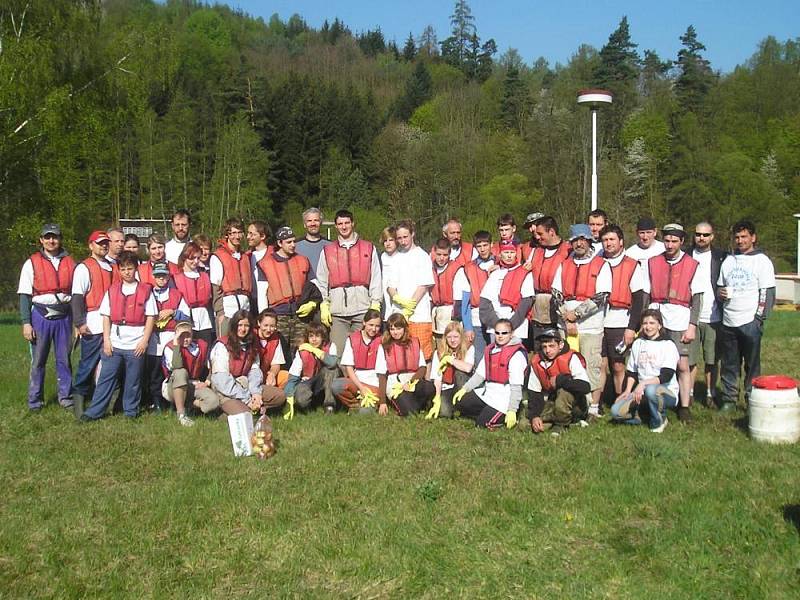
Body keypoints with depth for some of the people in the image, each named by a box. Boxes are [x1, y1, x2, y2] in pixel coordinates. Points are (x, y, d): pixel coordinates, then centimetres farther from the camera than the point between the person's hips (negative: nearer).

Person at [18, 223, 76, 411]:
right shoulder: (32, 263, 1)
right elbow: (24, 295, 0)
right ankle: (35, 400, 12)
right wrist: (26, 323, -7)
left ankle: (65, 396, 16)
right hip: (41, 316, -2)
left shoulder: (70, 263, 8)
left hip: (64, 316, 2)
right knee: (38, 360, 2)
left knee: (64, 359, 6)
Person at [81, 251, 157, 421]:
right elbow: (106, 316, 7)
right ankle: (94, 412, 8)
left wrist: (145, 340, -7)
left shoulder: (145, 290, 1)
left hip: (136, 345, -2)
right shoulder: (112, 290, 8)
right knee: (105, 378, 3)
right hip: (114, 343, 2)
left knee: (133, 381, 7)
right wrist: (106, 340, -1)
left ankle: (131, 411, 19)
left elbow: (151, 317, 0)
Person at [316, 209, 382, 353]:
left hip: (362, 309, -1)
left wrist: (375, 306, -1)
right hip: (337, 310, 1)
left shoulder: (369, 249, 11)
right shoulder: (327, 251, 13)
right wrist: (324, 306, 3)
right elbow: (321, 281, 12)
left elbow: (376, 279, 7)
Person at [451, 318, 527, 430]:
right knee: (459, 402, 0)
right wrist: (464, 389, 0)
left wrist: (512, 410, -20)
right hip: (487, 391, 8)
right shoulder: (490, 349, 11)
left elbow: (516, 386, -17)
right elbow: (480, 374, 12)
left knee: (481, 424, -17)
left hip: (504, 398, -8)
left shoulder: (517, 354, -14)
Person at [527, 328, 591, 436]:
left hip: (575, 406, -5)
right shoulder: (536, 362, -3)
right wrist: (534, 416, -14)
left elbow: (585, 387, -29)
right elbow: (534, 393, 0)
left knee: (563, 391, -38)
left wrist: (559, 380, -26)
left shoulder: (570, 358, -19)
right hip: (551, 403, 5)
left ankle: (560, 424, -10)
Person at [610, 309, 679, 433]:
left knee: (651, 390, -41)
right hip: (642, 391, 4)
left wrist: (643, 383, -25)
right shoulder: (638, 343, 10)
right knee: (616, 411, -18)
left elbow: (666, 376, -15)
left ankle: (659, 421, -11)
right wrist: (627, 391, 2)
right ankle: (648, 411, 6)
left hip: (667, 392, -4)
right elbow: (631, 372, 15)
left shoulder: (668, 345, -6)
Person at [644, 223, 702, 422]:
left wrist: (692, 326, -5)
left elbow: (696, 298, 1)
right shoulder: (653, 263, 8)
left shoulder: (692, 265, 2)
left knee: (683, 366, -2)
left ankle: (685, 407, 8)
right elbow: (646, 294, 9)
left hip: (680, 321, -2)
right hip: (656, 318, 2)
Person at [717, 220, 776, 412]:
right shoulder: (729, 260, 15)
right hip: (728, 322, 5)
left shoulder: (762, 261, 0)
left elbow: (767, 293, -4)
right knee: (729, 365, 8)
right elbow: (720, 286, 23)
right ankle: (729, 399, 16)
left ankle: (753, 401, 9)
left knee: (752, 365, 1)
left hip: (750, 323, -4)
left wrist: (759, 318, -10)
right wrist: (721, 293, -1)